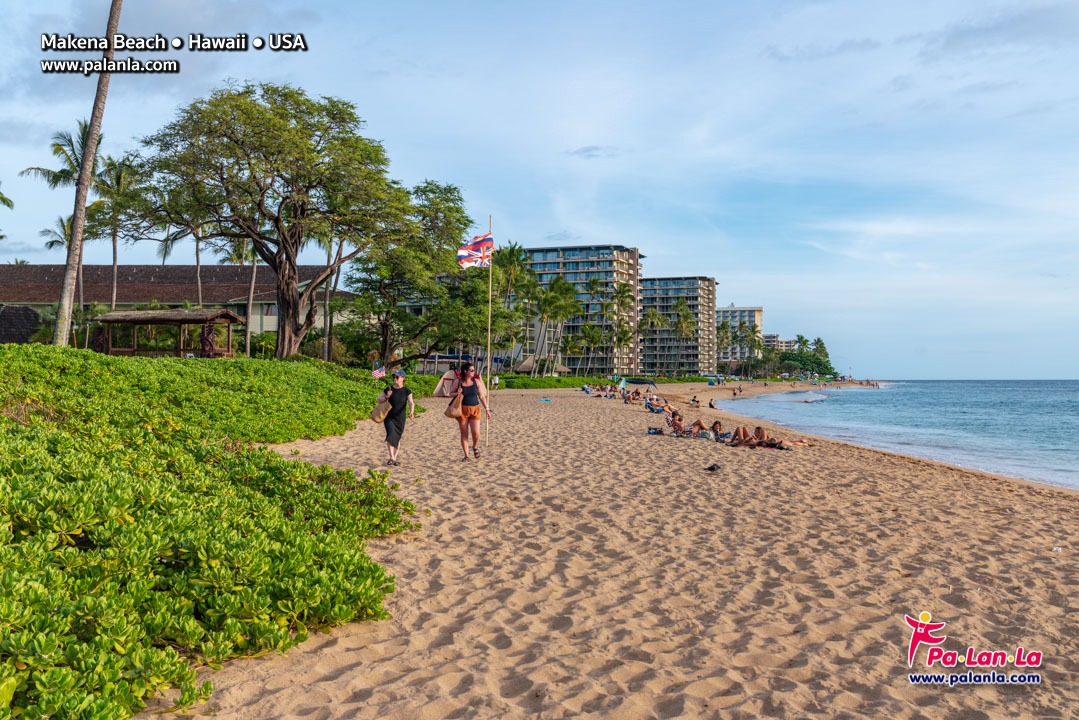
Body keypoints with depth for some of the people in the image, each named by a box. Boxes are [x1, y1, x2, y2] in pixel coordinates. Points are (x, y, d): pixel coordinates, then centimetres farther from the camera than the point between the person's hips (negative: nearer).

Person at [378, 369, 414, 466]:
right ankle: (391, 457, -17)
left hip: (400, 419, 1)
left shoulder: (407, 391, -5)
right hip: (389, 418, -1)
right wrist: (386, 397, -15)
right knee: (391, 435, -21)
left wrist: (411, 412, -36)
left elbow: (411, 403, -16)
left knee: (397, 438, 10)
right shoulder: (389, 390, -2)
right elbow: (379, 399, 6)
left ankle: (395, 458, 23)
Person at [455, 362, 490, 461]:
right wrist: (457, 393, -13)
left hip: (475, 409, 1)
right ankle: (466, 455, 14)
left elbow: (482, 396, 7)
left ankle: (475, 446, 21)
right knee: (464, 433, 3)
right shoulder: (458, 383, -3)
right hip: (463, 410, -1)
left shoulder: (477, 381, 1)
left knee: (476, 432, -12)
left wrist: (486, 409, 6)